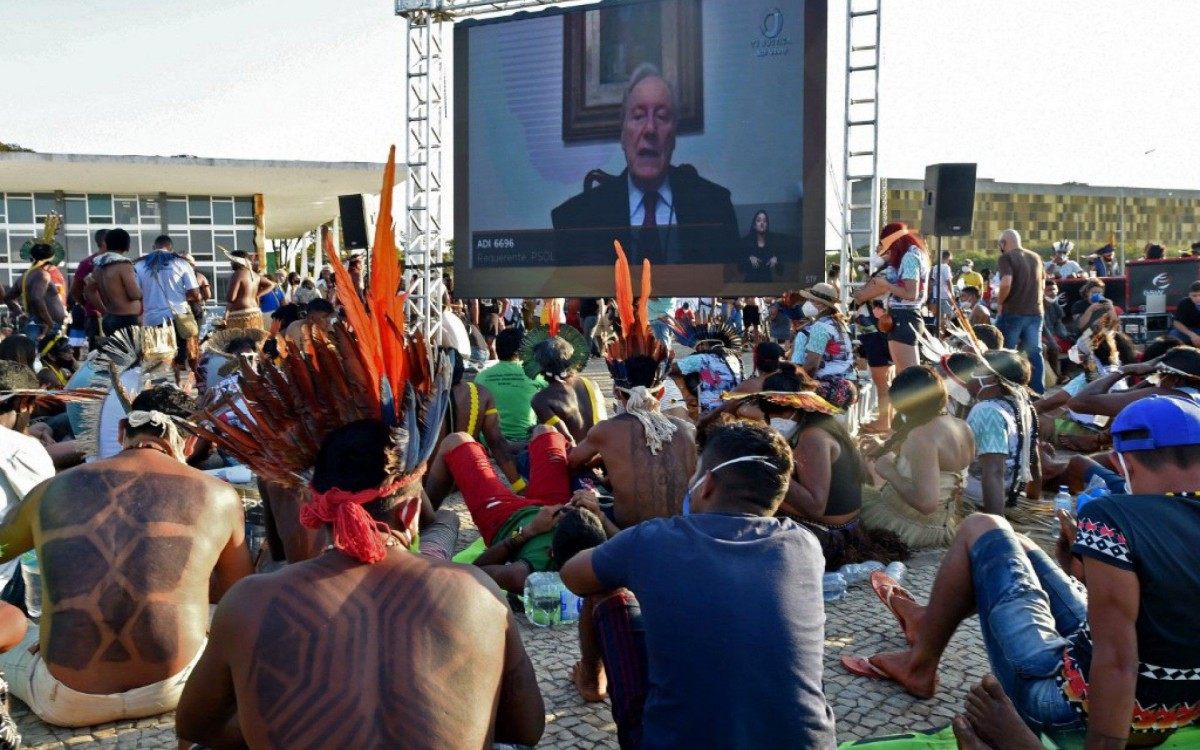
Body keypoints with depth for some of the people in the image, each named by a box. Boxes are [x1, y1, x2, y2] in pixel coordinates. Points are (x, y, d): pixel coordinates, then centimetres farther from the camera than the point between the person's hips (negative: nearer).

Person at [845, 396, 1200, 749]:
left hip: (1069, 705, -7)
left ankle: (919, 666, 22)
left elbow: (1116, 662, -27)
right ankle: (930, 621, 45)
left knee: (980, 530, 8)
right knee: (1016, 550, 21)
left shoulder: (1113, 517, -24)